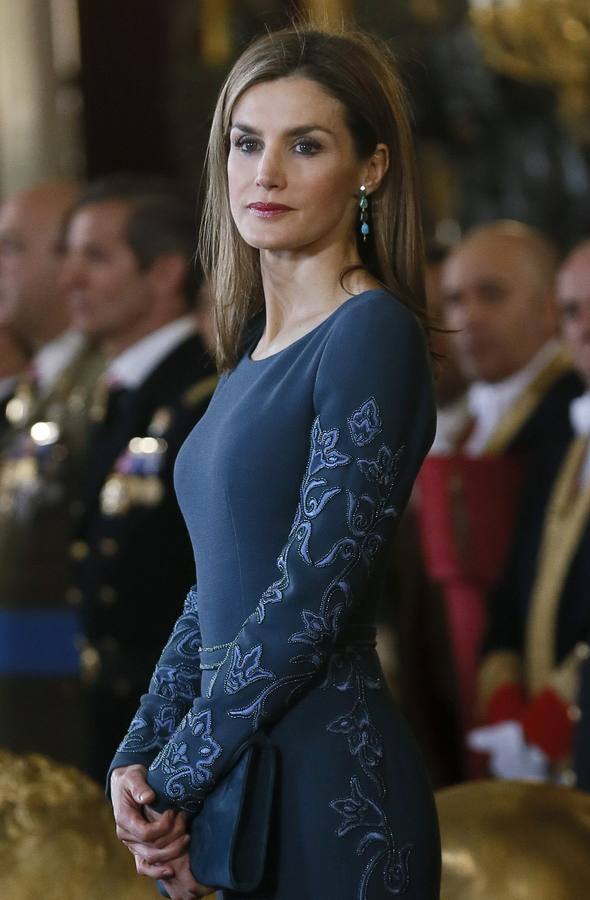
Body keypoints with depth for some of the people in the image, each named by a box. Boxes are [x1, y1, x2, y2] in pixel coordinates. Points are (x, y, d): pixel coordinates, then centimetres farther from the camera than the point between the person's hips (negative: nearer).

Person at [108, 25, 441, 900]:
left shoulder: (373, 336, -12)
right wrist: (139, 758, 2)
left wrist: (171, 780, -13)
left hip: (331, 787, -8)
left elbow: (313, 596, -18)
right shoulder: (254, 348, 14)